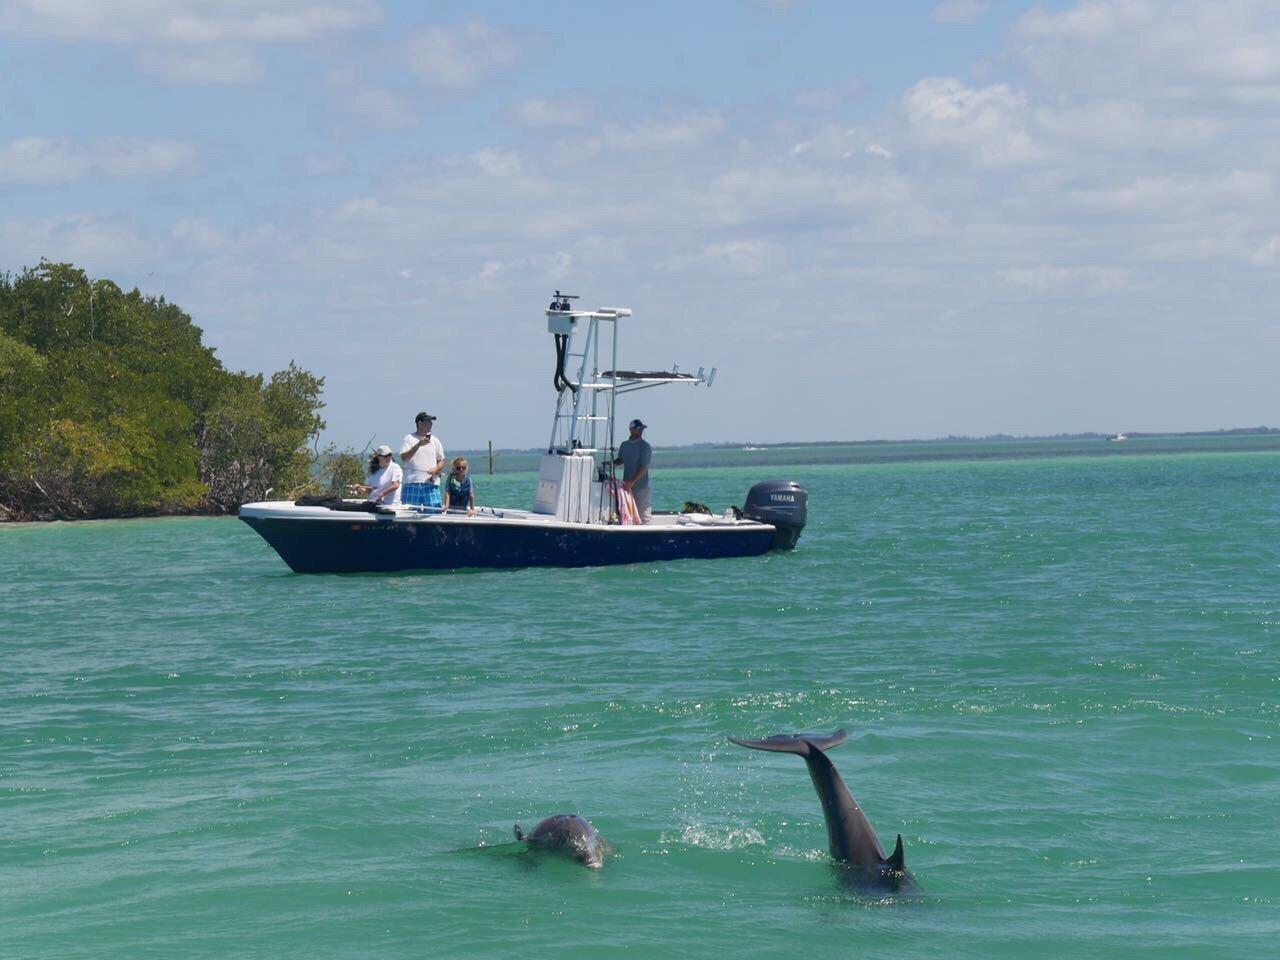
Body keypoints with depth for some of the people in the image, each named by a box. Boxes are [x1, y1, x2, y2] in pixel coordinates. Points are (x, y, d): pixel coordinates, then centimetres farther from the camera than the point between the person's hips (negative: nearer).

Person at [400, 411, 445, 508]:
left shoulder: (435, 441, 16)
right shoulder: (408, 439, 5)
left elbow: (441, 462, 16)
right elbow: (404, 458, -8)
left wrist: (435, 469, -6)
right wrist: (418, 445, -16)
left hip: (431, 483, 3)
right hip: (412, 483, -3)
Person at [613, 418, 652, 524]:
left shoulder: (645, 446, -8)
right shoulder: (624, 445, 10)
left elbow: (644, 467, -14)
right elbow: (620, 460, 25)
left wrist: (632, 482, -23)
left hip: (641, 486, -5)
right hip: (626, 484, 6)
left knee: (642, 512, -7)